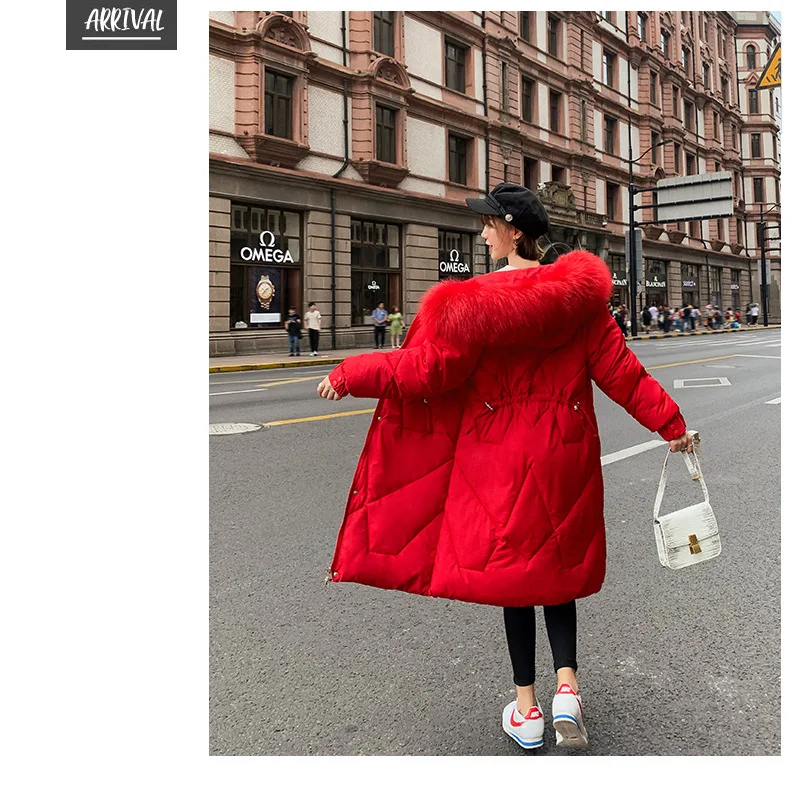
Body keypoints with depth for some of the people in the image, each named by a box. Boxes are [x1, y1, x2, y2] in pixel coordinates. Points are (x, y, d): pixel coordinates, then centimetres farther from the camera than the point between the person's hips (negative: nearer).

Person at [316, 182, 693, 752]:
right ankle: (567, 685, 5)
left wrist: (351, 375, 0)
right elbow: (618, 369, -1)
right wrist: (671, 424, 9)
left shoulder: (475, 301, -13)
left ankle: (526, 707, 18)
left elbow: (428, 371, -11)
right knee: (557, 564, 19)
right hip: (566, 450, 4)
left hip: (499, 456, -3)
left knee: (509, 566, 10)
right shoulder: (577, 293, -2)